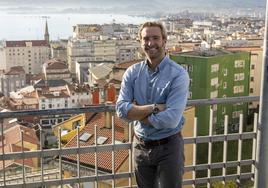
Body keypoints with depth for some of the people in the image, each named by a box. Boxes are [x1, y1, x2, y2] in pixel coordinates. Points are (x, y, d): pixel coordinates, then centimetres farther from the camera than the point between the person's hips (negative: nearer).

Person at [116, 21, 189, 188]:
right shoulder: (132, 72, -1)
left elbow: (170, 120, -25)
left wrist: (136, 112, -14)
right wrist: (153, 108, -23)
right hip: (141, 145, 4)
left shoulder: (178, 74, -15)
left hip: (169, 147, -4)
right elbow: (121, 109, -12)